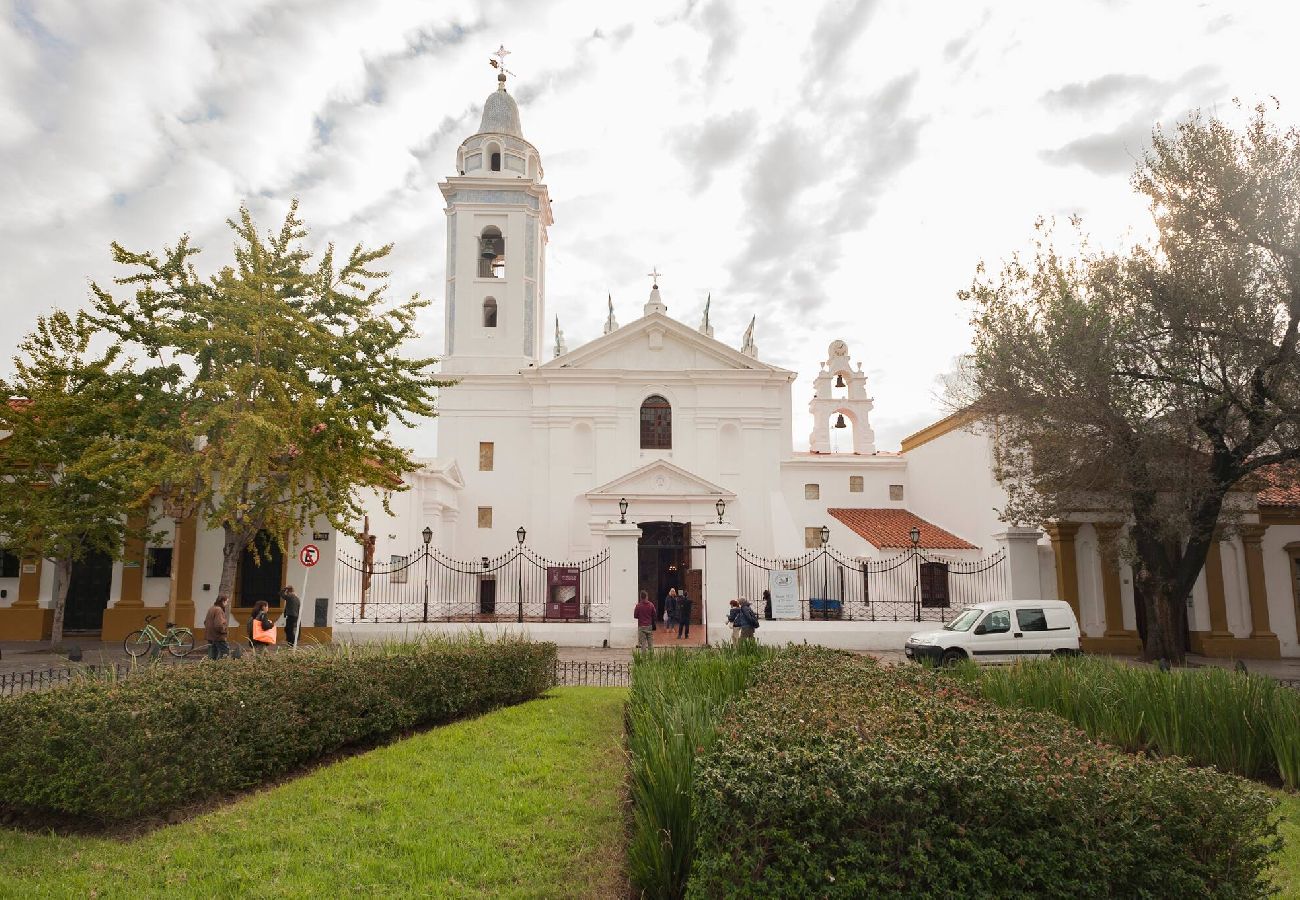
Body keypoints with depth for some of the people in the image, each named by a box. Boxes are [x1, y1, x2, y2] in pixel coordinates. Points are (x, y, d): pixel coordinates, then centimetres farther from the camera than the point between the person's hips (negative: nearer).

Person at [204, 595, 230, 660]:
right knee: (225, 654, -8)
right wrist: (225, 630, -9)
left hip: (210, 637, 10)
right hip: (219, 637, -10)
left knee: (212, 657, 13)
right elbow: (219, 625, -26)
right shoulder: (218, 610, -17)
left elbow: (205, 622, 22)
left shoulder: (211, 609, 15)